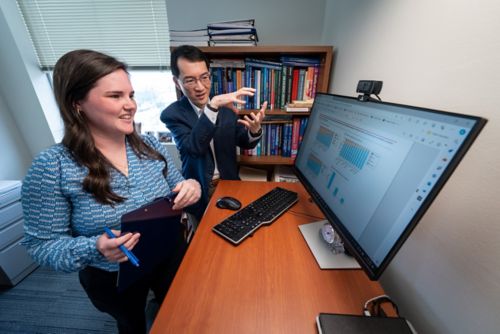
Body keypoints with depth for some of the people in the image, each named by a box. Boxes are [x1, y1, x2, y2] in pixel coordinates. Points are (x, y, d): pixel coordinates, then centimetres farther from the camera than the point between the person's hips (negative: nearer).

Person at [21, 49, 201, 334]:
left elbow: (176, 190, -2)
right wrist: (93, 249, -32)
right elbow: (43, 244, -14)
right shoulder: (51, 167, -21)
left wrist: (190, 188, -24)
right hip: (112, 279, -2)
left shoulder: (150, 146, -12)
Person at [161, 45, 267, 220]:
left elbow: (244, 143, 2)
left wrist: (254, 130, -20)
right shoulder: (172, 113, -8)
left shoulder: (226, 104, 1)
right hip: (199, 189, -2)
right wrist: (213, 106, -34)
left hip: (229, 181, 3)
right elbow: (194, 147, -26)